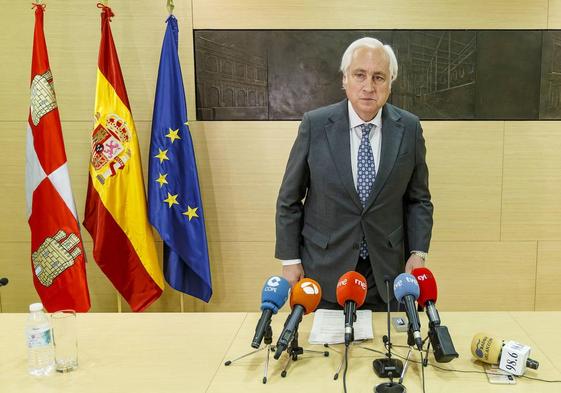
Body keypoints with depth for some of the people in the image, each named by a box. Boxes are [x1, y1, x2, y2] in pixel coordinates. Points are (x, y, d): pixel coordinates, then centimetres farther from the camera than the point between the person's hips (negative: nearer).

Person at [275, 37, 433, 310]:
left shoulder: (409, 128, -3)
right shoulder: (315, 124, -7)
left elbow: (418, 199, 6)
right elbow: (289, 199, -1)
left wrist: (418, 253, -4)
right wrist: (290, 259, -3)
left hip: (385, 272, 1)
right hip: (324, 269, -1)